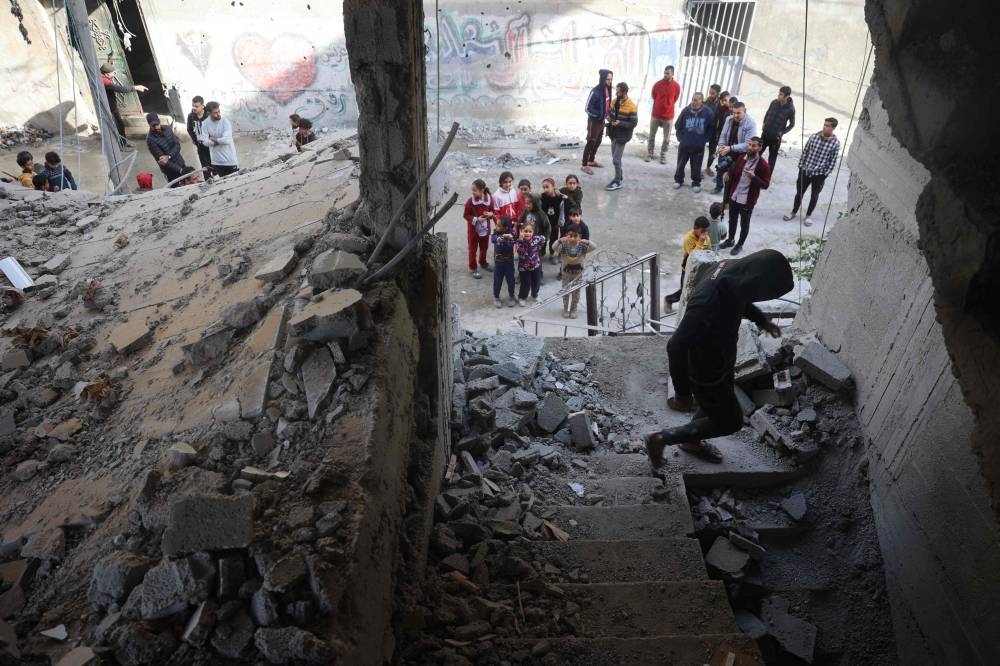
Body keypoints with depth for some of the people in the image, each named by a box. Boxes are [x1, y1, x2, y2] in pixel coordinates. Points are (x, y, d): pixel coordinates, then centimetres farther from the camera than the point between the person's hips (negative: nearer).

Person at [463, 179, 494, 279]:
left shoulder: (490, 199, -12)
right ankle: (473, 268, 21)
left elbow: (493, 211, 3)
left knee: (484, 247, 22)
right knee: (473, 249, 7)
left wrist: (491, 214, -21)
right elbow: (465, 215, -12)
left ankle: (483, 262, 46)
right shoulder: (470, 201, -19)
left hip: (485, 228, 3)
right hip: (473, 229, -3)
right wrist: (476, 219, -25)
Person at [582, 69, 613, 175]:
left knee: (598, 141, 18)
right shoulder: (595, 91, -23)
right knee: (591, 142, -1)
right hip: (594, 121, -8)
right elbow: (588, 108, -20)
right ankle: (584, 165, 7)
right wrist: (599, 114, -21)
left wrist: (609, 111, 3)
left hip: (602, 120, 8)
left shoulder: (607, 89, 1)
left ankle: (591, 161, 34)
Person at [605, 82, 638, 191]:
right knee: (616, 158, 17)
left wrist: (620, 123, -26)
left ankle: (617, 182, 5)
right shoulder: (615, 101, 3)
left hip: (622, 136, -7)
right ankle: (619, 176, 34)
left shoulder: (631, 106, -18)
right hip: (613, 134, 7)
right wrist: (608, 117, -6)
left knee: (616, 159, -7)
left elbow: (634, 123, -15)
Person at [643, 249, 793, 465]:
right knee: (730, 421, 13)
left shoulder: (732, 271, -16)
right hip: (705, 372, -8)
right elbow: (676, 347, -36)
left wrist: (761, 320, 10)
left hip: (722, 360, 8)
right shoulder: (709, 303, -42)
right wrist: (683, 393, -27)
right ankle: (660, 438, 22)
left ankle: (692, 442, 57)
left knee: (717, 405, 30)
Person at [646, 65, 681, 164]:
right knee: (651, 136, 10)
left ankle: (663, 155, 20)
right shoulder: (657, 84, -9)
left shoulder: (676, 86, -9)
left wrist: (667, 107, 14)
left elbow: (674, 100, 6)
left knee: (666, 138, 6)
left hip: (668, 116, 0)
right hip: (655, 115, 1)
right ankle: (649, 153, 24)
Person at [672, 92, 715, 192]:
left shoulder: (708, 112, -10)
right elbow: (678, 126, 5)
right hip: (684, 144, 2)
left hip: (698, 146, -1)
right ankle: (678, 180, 31)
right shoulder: (686, 110, -7)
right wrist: (680, 137, -1)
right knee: (680, 164, 14)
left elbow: (711, 129, 0)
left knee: (696, 166, 8)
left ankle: (696, 183, 24)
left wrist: (704, 140, -5)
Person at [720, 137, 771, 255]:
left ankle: (740, 245, 30)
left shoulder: (763, 165, -16)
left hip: (748, 201, -5)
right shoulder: (740, 158, -2)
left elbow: (766, 185, -15)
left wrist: (753, 177, -28)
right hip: (734, 197, 5)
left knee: (744, 224, 12)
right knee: (732, 220, 21)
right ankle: (730, 240, 41)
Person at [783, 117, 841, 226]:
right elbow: (805, 152, 3)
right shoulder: (814, 137, -5)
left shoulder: (836, 143, -10)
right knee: (799, 193, 14)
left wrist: (825, 174, -8)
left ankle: (808, 215, 29)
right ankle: (794, 212, 33)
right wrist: (801, 167, 2)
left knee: (814, 196, 12)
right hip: (805, 171, 2)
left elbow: (833, 161, -5)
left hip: (820, 174, -2)